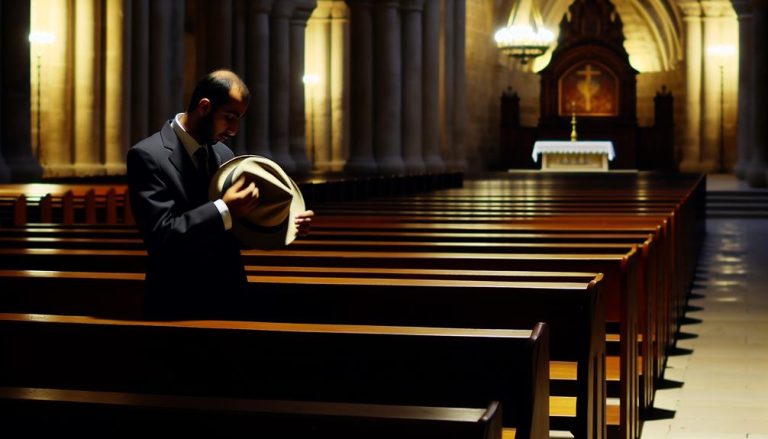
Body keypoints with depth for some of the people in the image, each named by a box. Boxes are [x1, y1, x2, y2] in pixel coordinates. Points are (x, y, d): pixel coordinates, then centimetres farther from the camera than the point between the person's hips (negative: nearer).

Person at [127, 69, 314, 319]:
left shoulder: (223, 153, 8)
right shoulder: (148, 155, -13)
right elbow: (161, 235, -22)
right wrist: (224, 210, -27)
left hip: (230, 299, 6)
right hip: (179, 307, -6)